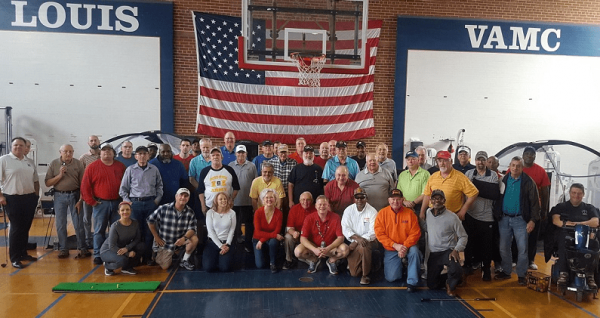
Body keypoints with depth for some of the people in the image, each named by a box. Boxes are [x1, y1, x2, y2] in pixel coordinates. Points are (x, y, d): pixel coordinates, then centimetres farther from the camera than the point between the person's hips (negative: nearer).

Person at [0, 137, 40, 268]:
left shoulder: (29, 162, 13)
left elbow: (35, 180, 18)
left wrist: (36, 195, 11)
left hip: (29, 198, 5)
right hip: (12, 199, -5)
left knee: (25, 228, 11)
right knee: (16, 228, -3)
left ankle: (23, 253, 24)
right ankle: (14, 258, 5)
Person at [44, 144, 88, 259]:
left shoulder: (78, 164, -2)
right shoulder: (53, 164, 1)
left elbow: (83, 183, -3)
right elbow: (47, 183, 0)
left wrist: (80, 200, -7)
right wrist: (60, 175, -14)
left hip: (74, 195, -1)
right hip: (59, 196, 2)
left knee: (78, 223, 2)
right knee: (60, 224, 8)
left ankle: (82, 248, 10)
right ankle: (63, 249, 19)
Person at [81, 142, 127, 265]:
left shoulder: (120, 166, 8)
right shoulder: (93, 167, 0)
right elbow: (85, 186, -2)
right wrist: (91, 202, -6)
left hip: (117, 203, 2)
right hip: (100, 203, -2)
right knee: (99, 231, 4)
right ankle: (98, 255, 13)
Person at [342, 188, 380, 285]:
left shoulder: (372, 211, -7)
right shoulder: (348, 210, 1)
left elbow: (373, 232, -13)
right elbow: (345, 229, -6)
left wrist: (362, 240, -23)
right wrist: (357, 238, -23)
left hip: (369, 240, -2)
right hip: (354, 242, 2)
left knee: (364, 247, -39)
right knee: (354, 273, -9)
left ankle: (365, 275, -19)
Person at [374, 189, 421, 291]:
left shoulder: (409, 213, -6)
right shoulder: (382, 213, -5)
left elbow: (415, 233, -9)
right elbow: (379, 234, -10)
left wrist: (405, 247, -23)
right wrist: (395, 245, -19)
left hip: (407, 247, 0)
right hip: (390, 250, 1)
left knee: (414, 251, -35)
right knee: (391, 278, -7)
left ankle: (412, 282, -17)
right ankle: (399, 266, 29)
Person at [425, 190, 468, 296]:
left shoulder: (452, 217, -11)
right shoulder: (428, 213, 0)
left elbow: (463, 236, -5)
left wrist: (456, 250, -18)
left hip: (448, 251, -4)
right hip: (433, 254, 4)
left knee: (456, 270, -34)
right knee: (431, 285, 4)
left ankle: (451, 285, 3)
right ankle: (447, 279, 36)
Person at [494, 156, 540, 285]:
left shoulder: (528, 182, -5)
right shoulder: (503, 180, 3)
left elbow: (534, 202, -6)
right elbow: (497, 198, 6)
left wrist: (533, 220, -11)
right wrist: (496, 215, -1)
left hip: (520, 220, -3)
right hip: (504, 219, 3)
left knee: (522, 249, 2)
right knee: (503, 248, 10)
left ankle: (521, 275, 15)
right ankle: (506, 271, 25)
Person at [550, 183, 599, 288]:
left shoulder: (589, 208, 25)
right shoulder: (561, 207, 23)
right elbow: (555, 220, 5)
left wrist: (579, 223, -15)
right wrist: (564, 223, -20)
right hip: (566, 233, -1)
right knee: (563, 240, -39)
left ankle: (590, 275, -34)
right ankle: (563, 273, -42)